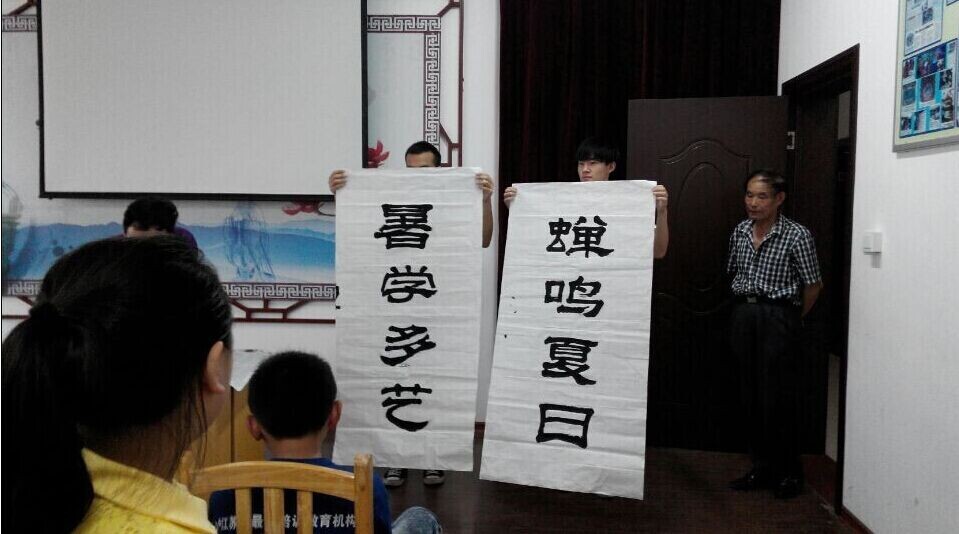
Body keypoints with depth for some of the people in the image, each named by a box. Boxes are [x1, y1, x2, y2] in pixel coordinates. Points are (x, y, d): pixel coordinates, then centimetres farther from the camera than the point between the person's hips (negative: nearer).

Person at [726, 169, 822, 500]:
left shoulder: (797, 236, -10)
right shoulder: (740, 231, 7)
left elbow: (813, 285, -3)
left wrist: (793, 320, 5)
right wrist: (747, 305, 14)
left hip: (778, 316, -5)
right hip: (744, 314, 6)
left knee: (776, 396, -4)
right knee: (751, 395, 9)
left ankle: (789, 473, 12)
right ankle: (762, 468, 20)